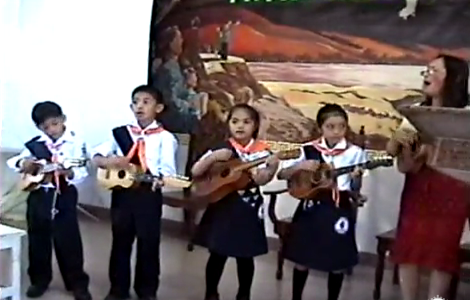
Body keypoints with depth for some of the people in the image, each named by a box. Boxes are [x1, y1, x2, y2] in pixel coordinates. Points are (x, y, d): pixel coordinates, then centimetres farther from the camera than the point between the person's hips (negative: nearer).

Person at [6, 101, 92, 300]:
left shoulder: (76, 143, -6)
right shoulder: (35, 144, 6)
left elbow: (82, 173, -11)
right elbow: (13, 161, 10)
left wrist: (69, 173, -32)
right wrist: (22, 163, -12)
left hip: (63, 196, -4)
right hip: (38, 195, 4)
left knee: (68, 240, 0)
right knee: (38, 240, 13)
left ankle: (78, 283, 11)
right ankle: (39, 280, 29)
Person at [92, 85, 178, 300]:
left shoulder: (164, 137, -3)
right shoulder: (120, 133, 7)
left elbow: (168, 168, -14)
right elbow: (97, 156, 4)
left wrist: (161, 179, -36)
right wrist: (111, 161, -17)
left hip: (149, 193, -3)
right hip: (122, 192, 3)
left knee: (148, 242, 6)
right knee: (120, 241, 13)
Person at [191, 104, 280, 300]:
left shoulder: (262, 151, -2)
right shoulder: (221, 148, -1)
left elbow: (261, 180, -15)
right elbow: (195, 172, -5)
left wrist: (272, 167, -32)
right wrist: (213, 157, -18)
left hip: (248, 209, 0)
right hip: (222, 206, 0)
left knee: (245, 256, 10)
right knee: (217, 254, 7)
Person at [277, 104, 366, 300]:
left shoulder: (354, 152, -3)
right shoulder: (309, 150, 0)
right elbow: (281, 175, 0)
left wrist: (356, 179, -20)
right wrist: (300, 166, -16)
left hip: (339, 209, -1)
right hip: (312, 207, 1)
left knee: (338, 262, 7)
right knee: (302, 258, 9)